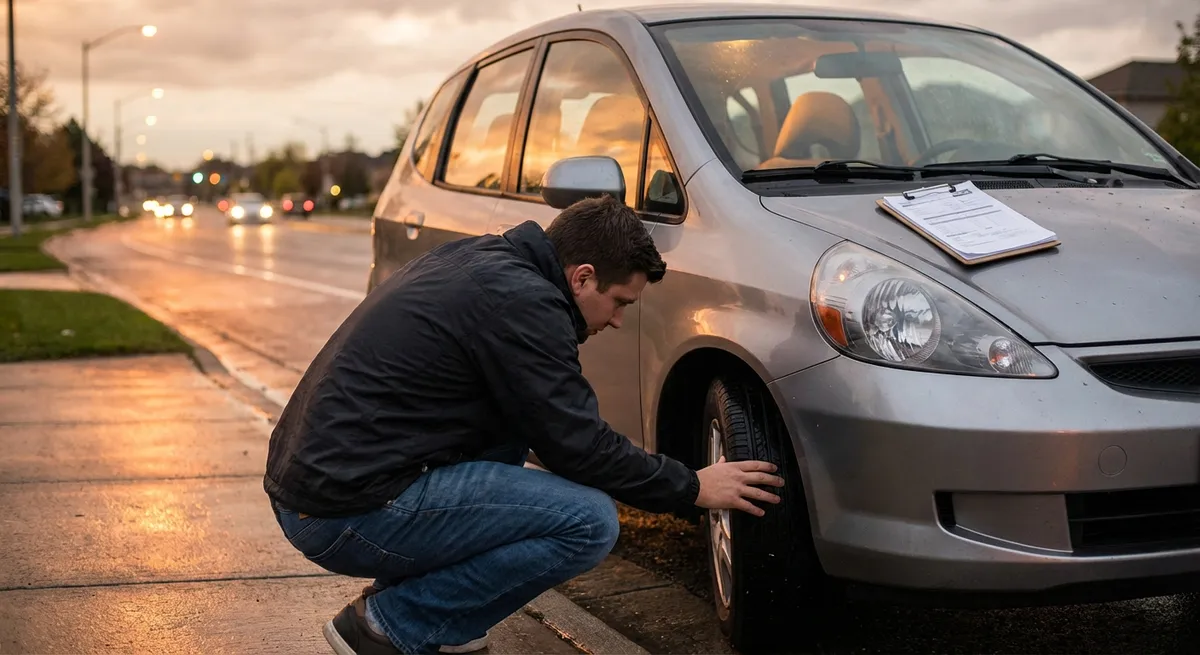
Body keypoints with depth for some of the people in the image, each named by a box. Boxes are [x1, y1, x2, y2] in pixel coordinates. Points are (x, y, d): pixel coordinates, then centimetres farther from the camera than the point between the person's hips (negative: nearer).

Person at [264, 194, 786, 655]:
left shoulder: (479, 261, 14)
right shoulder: (519, 300, -14)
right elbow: (577, 446, -10)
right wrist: (692, 488, 2)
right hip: (348, 513, -10)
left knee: (512, 427, 23)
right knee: (589, 522, -13)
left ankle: (401, 591, 15)